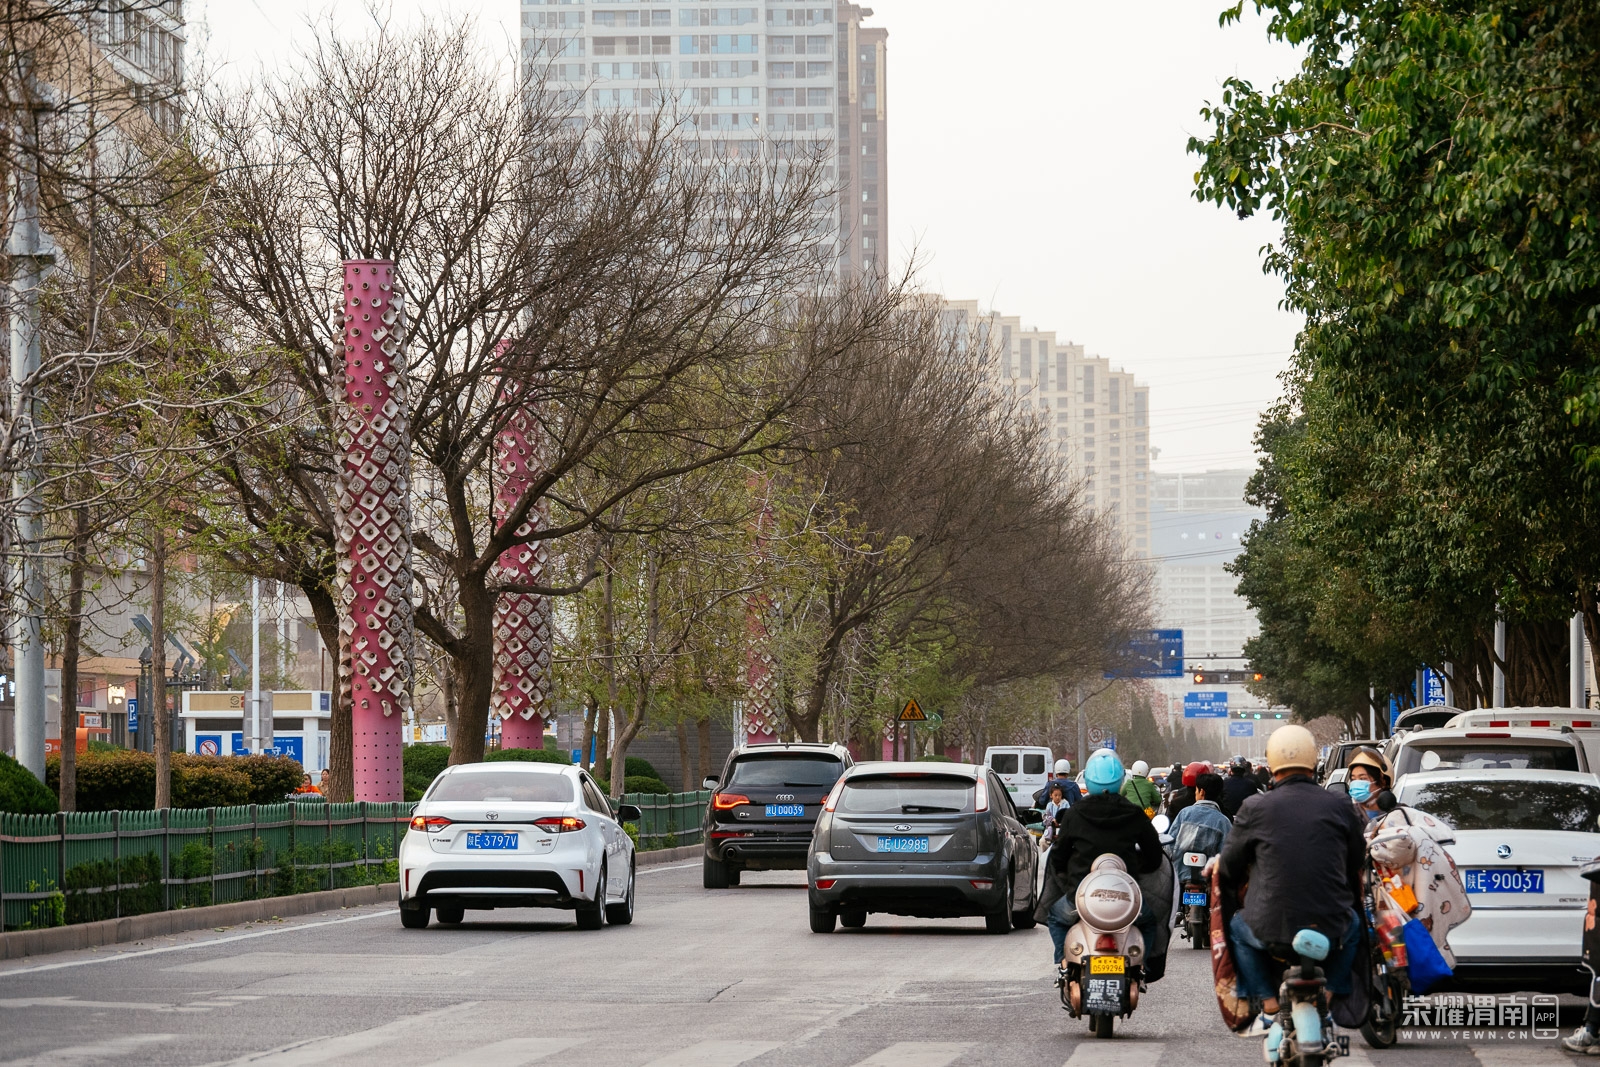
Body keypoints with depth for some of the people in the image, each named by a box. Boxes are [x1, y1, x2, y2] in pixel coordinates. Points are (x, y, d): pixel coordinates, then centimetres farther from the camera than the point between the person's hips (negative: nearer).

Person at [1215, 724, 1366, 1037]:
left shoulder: (1254, 808, -3)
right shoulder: (1340, 806, 2)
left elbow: (1228, 867, 8)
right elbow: (1358, 865, 16)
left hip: (1271, 931, -1)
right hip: (1331, 932, 2)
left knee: (1237, 927, 32)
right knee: (1353, 925, 36)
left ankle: (1269, 1007, 18)